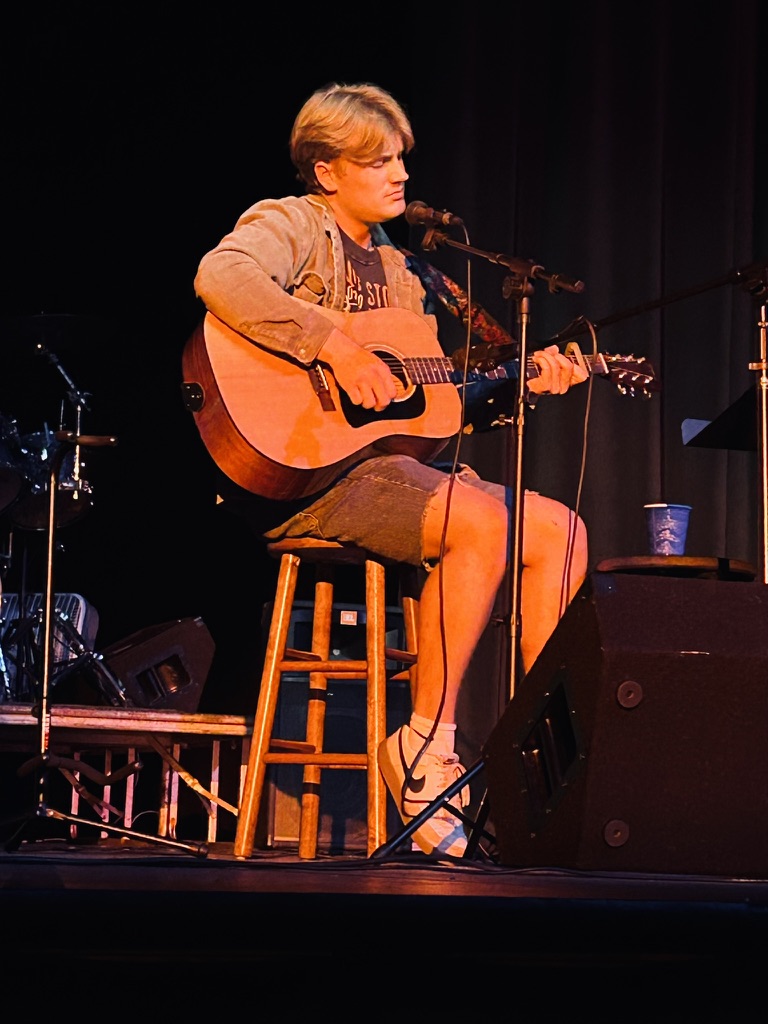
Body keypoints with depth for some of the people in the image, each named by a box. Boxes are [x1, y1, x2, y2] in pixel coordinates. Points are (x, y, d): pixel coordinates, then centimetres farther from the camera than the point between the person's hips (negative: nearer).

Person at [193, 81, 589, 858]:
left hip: (392, 464, 9)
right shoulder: (291, 224, -2)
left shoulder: (395, 268, 24)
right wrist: (335, 346, -28)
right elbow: (219, 277, -26)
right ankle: (426, 745, -21)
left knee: (558, 529, -1)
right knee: (482, 520, -29)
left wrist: (520, 383, 9)